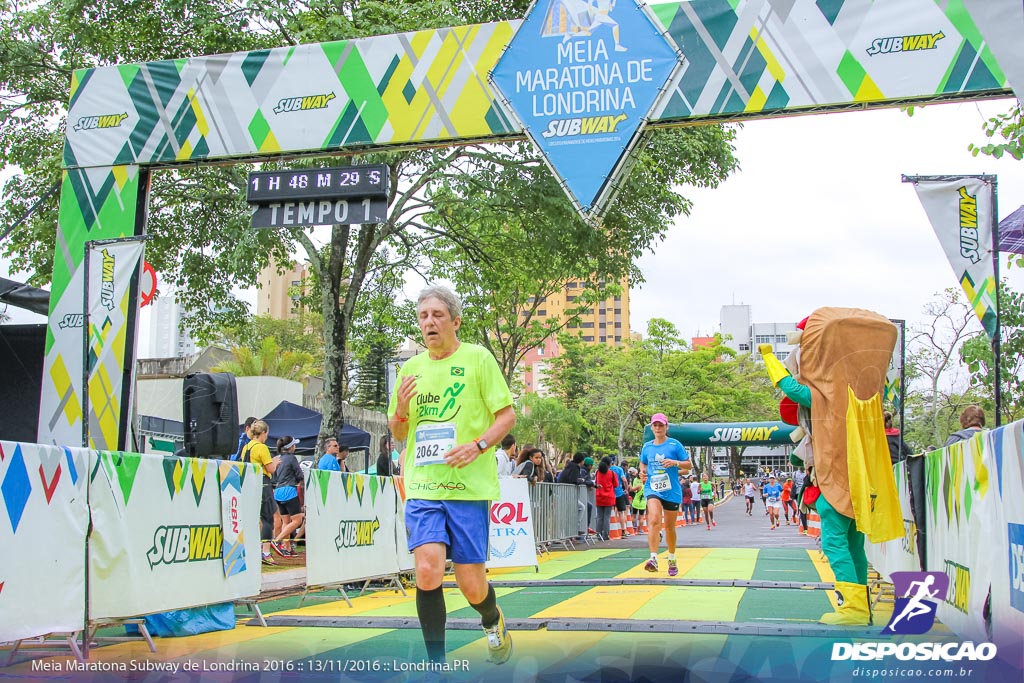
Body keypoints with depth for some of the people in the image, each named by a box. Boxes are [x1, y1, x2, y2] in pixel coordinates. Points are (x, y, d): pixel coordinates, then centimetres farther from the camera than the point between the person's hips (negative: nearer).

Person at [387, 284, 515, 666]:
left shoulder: (478, 358, 0)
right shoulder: (411, 368, 12)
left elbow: (508, 415, 0)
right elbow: (398, 433, 19)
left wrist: (478, 445, -17)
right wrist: (400, 409, -3)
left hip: (469, 487, -3)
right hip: (422, 487, 3)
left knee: (471, 587, 1)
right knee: (427, 571, -15)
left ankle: (492, 621, 36)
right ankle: (436, 663, 0)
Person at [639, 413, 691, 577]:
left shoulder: (675, 445, -1)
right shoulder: (647, 447, 8)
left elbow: (688, 465, 0)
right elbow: (643, 464, 25)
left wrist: (675, 462, -18)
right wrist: (643, 473, 3)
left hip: (672, 491, -1)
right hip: (652, 489, 1)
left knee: (670, 527, 10)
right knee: (654, 520, -24)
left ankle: (672, 560, 31)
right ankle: (653, 559, -31)